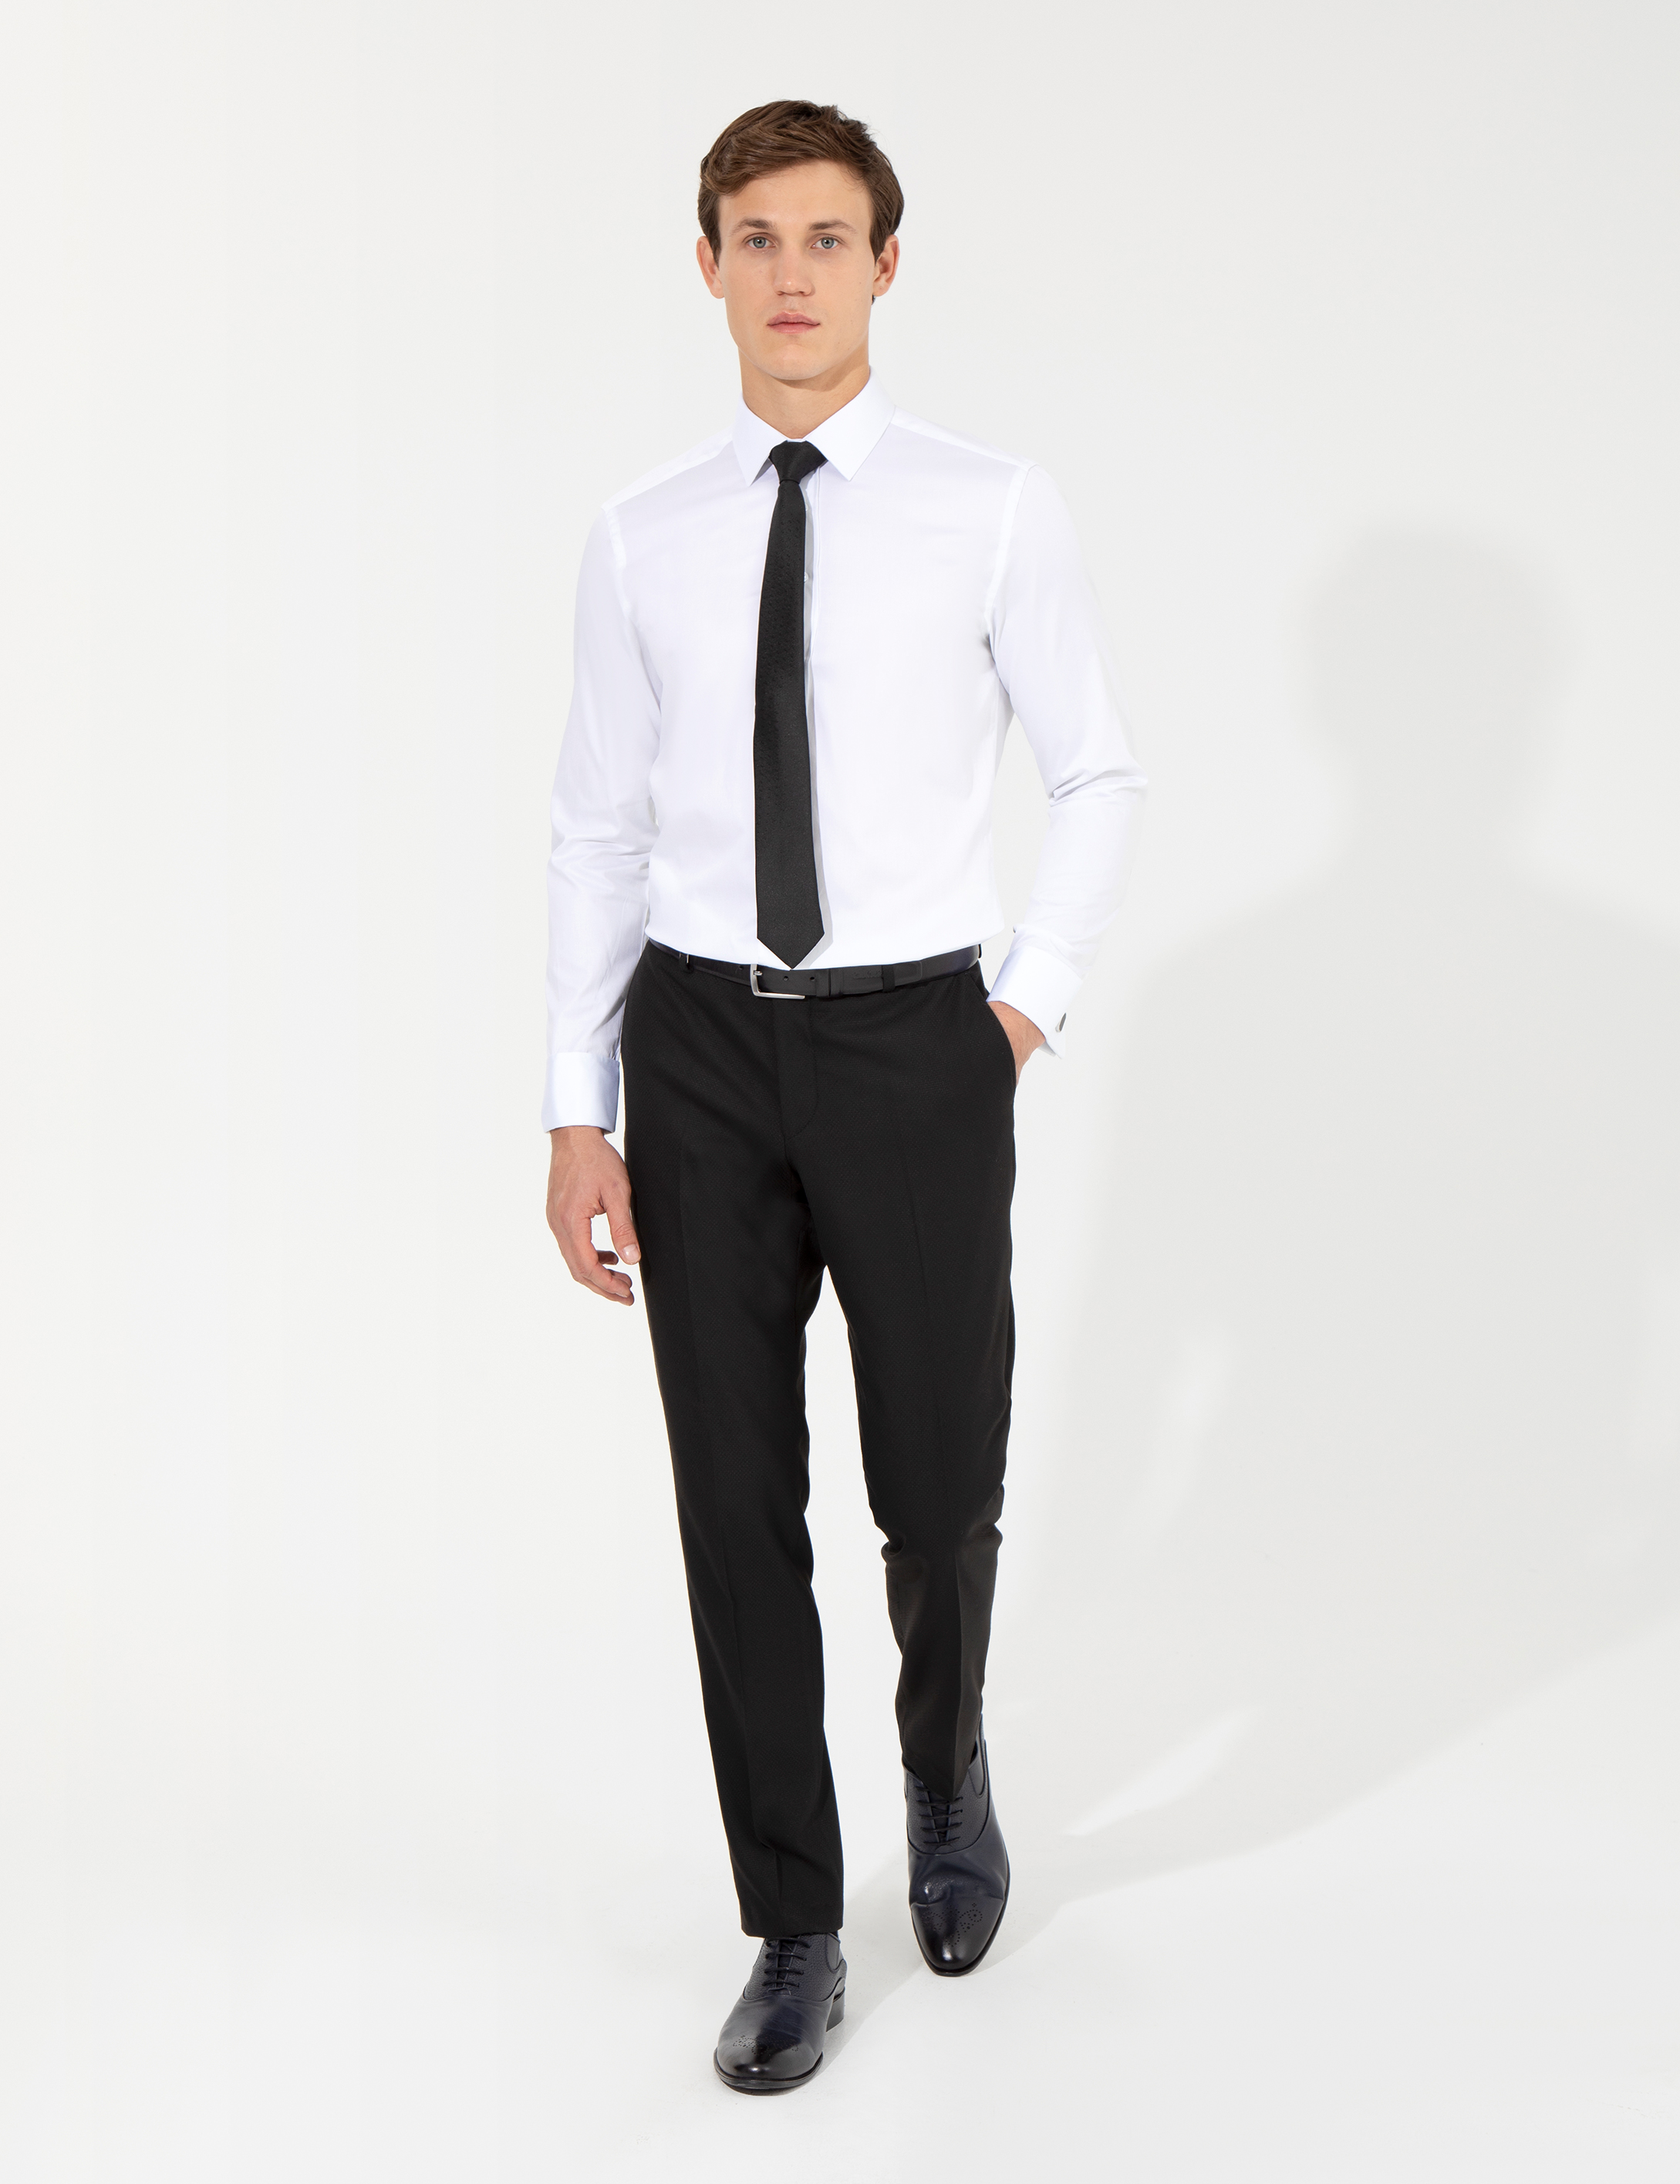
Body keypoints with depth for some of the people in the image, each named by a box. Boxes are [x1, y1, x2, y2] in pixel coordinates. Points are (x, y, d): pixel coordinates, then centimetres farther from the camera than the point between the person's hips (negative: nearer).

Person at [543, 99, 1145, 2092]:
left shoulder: (993, 512, -3)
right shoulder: (643, 541, 4)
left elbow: (1098, 777, 7)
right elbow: (600, 832, 6)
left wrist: (1036, 1000, 0)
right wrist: (577, 1119, 2)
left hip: (915, 1046, -2)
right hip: (701, 1048, 2)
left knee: (940, 1492, 5)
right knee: (738, 1511, 4)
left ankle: (945, 1762, 41)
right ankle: (796, 1935, 20)